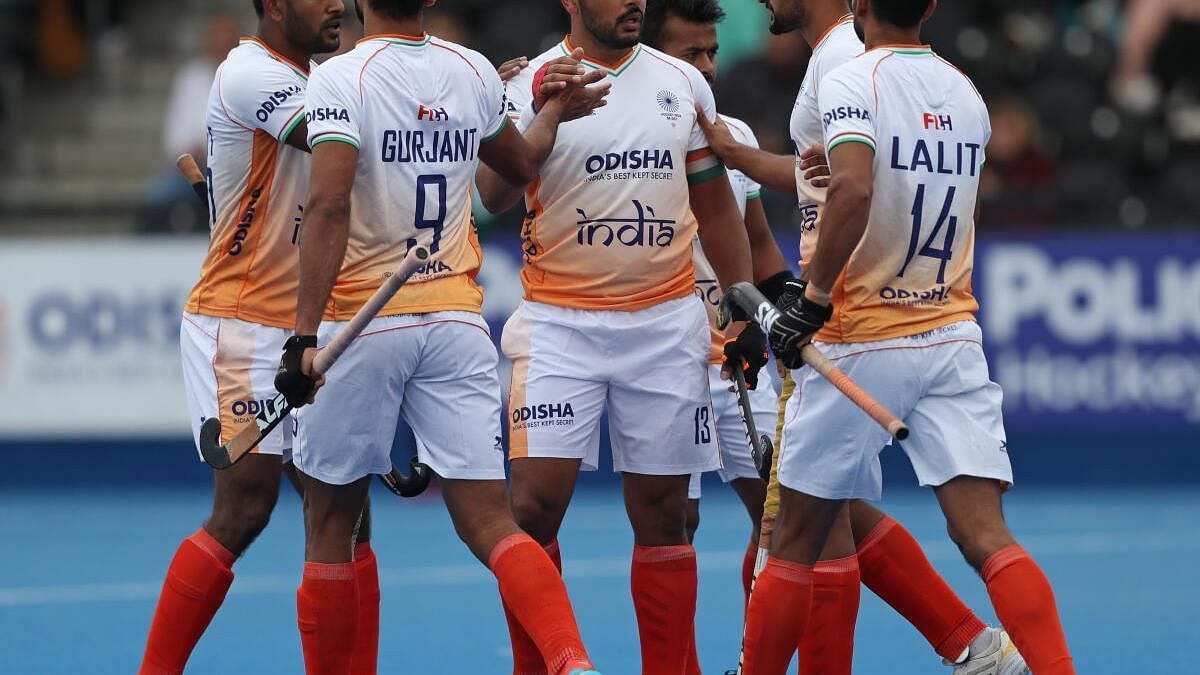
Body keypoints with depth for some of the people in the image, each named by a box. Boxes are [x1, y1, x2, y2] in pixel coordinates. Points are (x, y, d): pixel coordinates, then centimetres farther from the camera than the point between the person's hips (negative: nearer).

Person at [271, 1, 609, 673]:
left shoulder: (340, 78, -9)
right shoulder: (475, 71, 6)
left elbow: (329, 206, -20)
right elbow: (524, 163, 25)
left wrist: (306, 334, -22)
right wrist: (556, 108, 44)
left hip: (362, 321, -3)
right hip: (456, 322, 4)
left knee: (330, 522, 12)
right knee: (489, 522, -2)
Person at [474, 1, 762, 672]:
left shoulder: (684, 83, 9)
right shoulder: (533, 84, -3)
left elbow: (716, 206, 17)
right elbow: (494, 196, -18)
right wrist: (542, 116, -33)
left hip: (667, 324, 3)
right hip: (559, 326, -3)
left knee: (663, 512, 5)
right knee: (535, 503, -10)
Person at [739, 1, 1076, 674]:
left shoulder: (851, 82, -10)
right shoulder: (967, 94, 10)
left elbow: (853, 192, -27)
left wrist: (814, 297, -19)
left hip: (860, 343, -4)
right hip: (954, 335, 5)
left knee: (798, 540, 9)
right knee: (983, 531, -5)